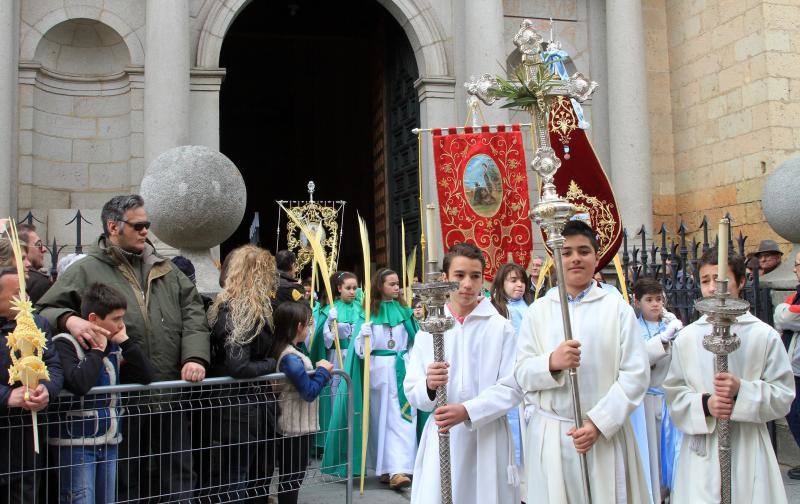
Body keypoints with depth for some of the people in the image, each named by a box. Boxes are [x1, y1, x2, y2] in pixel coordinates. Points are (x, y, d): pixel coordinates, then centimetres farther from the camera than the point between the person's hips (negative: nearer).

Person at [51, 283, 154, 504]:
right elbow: (78, 384, -29)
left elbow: (146, 376, 3)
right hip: (76, 444, -7)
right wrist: (97, 350, -16)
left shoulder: (113, 346, 11)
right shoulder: (65, 344, -12)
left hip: (109, 442, 7)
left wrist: (125, 341, -3)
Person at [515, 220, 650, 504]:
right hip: (549, 436, 1)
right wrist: (552, 363, -18)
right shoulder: (538, 310, 7)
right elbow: (521, 373, 3)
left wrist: (599, 423, -13)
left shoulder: (617, 308, 2)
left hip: (605, 436, -1)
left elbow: (636, 374, -4)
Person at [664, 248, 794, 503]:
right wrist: (704, 404, -14)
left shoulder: (764, 336, -1)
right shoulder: (687, 338, 4)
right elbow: (673, 394, 4)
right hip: (701, 449, 1)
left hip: (747, 449, -1)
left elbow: (784, 396, -1)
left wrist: (742, 391, -17)